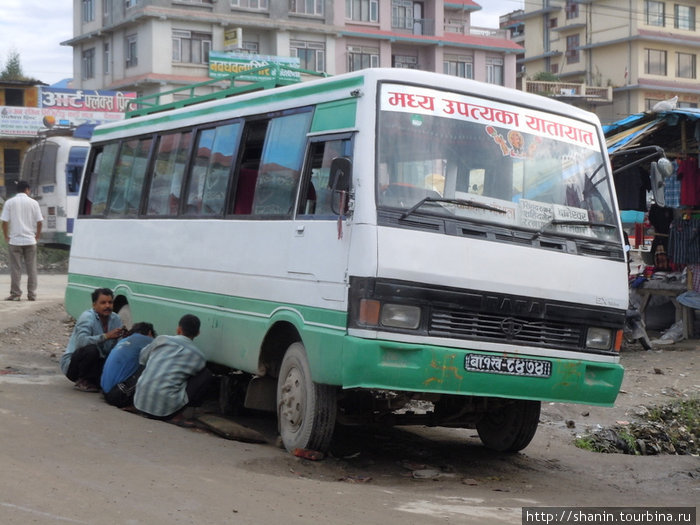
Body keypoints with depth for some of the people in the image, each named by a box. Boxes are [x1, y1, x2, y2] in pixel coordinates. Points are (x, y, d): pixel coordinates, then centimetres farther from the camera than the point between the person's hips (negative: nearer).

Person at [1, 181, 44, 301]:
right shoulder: (33, 203, 0)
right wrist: (37, 236, 11)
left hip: (15, 240, -1)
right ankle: (32, 294, 7)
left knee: (15, 268, 3)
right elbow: (39, 222, -1)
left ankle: (15, 294, 3)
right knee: (31, 268, 6)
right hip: (30, 240, 1)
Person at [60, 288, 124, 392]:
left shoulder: (116, 319, 2)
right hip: (71, 364, -6)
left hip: (97, 362, 6)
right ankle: (82, 381, -11)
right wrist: (106, 336, -40)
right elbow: (81, 341, -36)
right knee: (91, 349, -37)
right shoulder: (87, 317, -18)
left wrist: (120, 336, -23)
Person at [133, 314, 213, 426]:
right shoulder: (199, 357, 2)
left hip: (140, 403, 4)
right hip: (165, 408, -4)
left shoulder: (161, 340, 9)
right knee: (206, 375, 9)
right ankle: (176, 415, 3)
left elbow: (142, 359, 24)